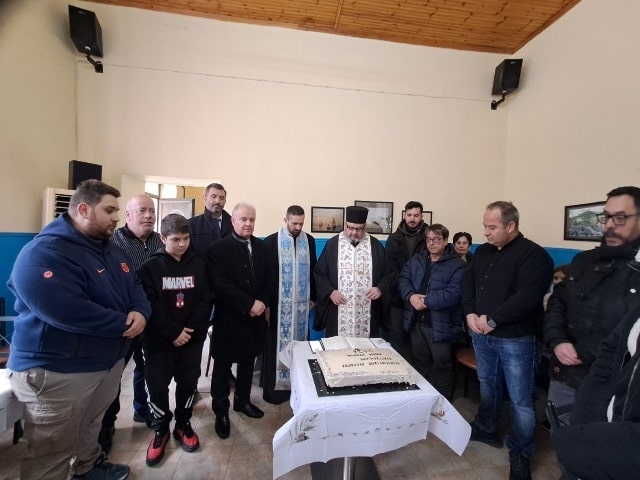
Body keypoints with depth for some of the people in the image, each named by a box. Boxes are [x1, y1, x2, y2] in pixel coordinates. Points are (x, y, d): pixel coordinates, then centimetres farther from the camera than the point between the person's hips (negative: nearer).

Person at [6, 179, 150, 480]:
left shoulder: (112, 250, 7)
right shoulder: (44, 253, -23)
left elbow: (135, 286, 6)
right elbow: (69, 312, -33)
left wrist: (140, 313, -17)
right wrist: (124, 324, -22)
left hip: (110, 360, 9)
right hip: (58, 370, -8)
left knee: (92, 425, 29)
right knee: (53, 453, 9)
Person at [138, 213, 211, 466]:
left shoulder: (198, 264, 1)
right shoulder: (151, 267, -5)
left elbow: (205, 301, -2)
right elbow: (150, 305, -12)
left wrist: (191, 329, -13)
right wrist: (172, 333, -16)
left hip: (192, 338, 2)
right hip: (159, 340, -1)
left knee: (188, 382, 12)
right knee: (157, 385, 8)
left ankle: (183, 424, 34)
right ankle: (160, 430, 31)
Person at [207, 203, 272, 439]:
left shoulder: (262, 247, 5)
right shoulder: (218, 248, -10)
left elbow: (268, 279, 5)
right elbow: (221, 285, -19)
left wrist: (262, 303, -12)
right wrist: (250, 304, -22)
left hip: (255, 316, 5)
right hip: (229, 317, -4)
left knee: (248, 362, 19)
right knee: (222, 366, 11)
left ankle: (242, 400, 39)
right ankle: (221, 411, 29)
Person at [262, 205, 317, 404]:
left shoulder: (309, 241, 4)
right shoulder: (271, 241, -6)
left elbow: (313, 269, 10)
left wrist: (313, 296, 9)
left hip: (302, 302, 3)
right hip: (279, 302, -3)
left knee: (299, 342, 12)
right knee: (277, 344, 5)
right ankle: (275, 385, 19)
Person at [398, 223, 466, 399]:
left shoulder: (457, 265, -8)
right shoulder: (416, 260, 11)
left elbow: (454, 293, -20)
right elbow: (403, 279, 3)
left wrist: (426, 301, -21)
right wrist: (411, 296, -17)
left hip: (440, 324, -5)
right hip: (416, 321, 5)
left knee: (442, 365, 10)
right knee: (420, 362, 20)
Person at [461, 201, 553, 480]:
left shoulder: (533, 255, -14)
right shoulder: (483, 251, 7)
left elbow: (527, 297, -24)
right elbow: (468, 282, 7)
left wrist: (492, 319, -21)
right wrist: (470, 313, -8)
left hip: (515, 339, -6)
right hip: (482, 335, 6)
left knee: (520, 399, 7)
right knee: (488, 386, 22)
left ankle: (520, 453, 28)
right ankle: (486, 429, 43)